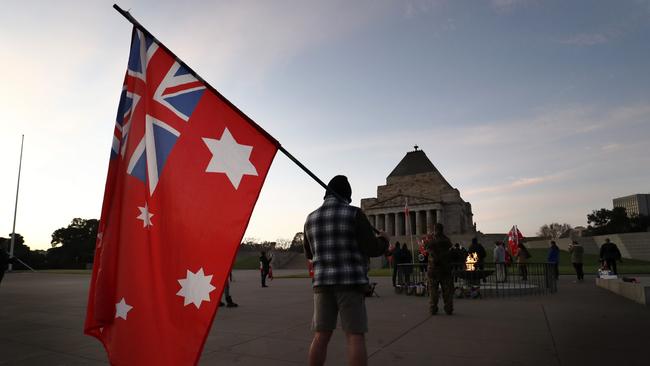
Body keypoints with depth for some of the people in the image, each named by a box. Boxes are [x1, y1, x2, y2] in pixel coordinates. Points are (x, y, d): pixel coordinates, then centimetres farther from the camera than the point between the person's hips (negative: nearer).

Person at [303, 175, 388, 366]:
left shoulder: (311, 218, 8)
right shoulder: (354, 214, -6)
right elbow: (373, 249, -10)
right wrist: (384, 240, 12)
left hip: (322, 282, 4)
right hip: (350, 282, -4)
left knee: (321, 336, 10)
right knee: (355, 337, 0)